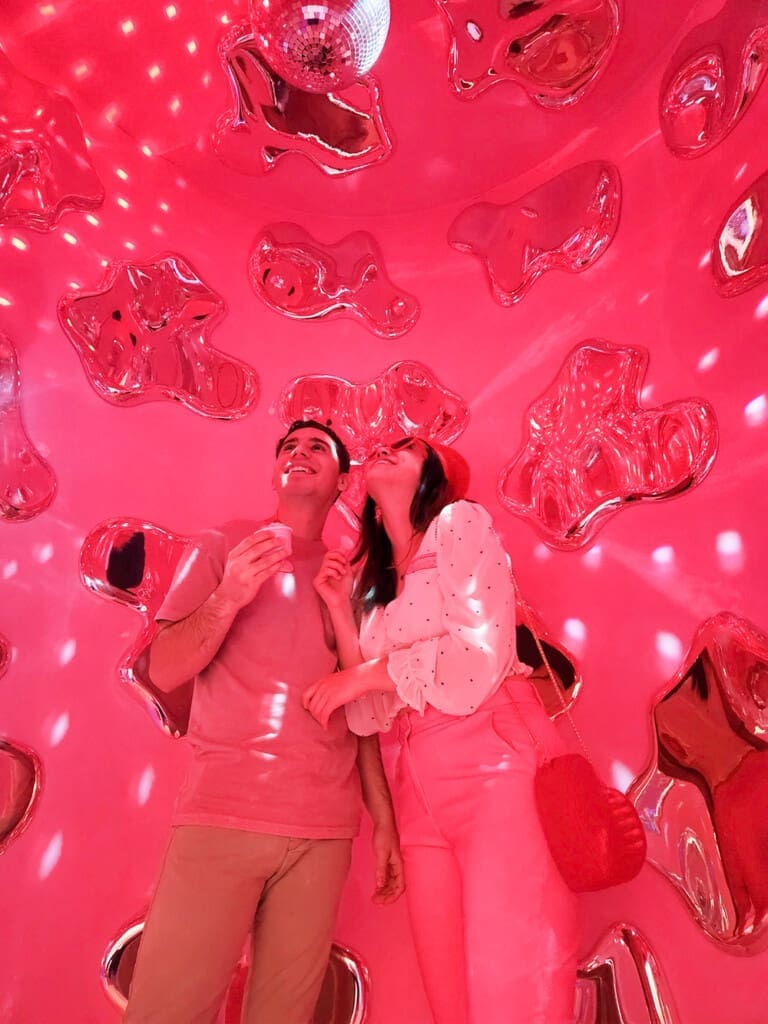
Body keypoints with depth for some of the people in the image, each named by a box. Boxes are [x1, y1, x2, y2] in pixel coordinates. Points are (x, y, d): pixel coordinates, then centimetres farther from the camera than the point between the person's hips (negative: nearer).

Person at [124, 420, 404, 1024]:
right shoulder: (223, 548, 6)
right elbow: (164, 671, -2)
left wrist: (384, 819, 8)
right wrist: (228, 598, -18)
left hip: (325, 830, 3)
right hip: (222, 814, -2)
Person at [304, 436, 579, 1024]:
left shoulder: (461, 521, 2)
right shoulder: (376, 581, 20)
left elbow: (480, 653, -13)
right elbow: (378, 714, 11)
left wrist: (365, 674, -5)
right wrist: (340, 609, 6)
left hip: (493, 757, -6)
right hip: (421, 782, 6)